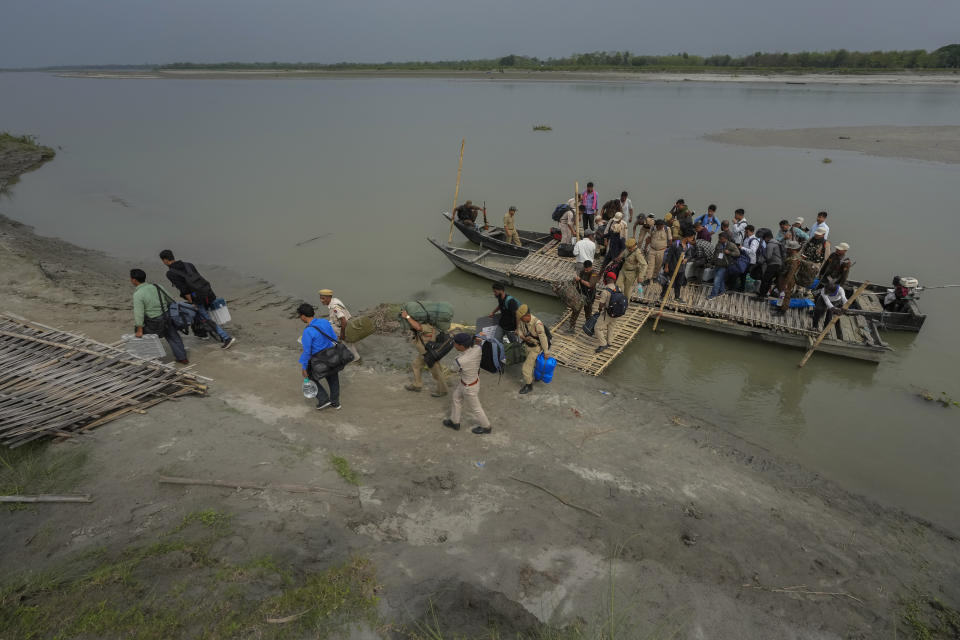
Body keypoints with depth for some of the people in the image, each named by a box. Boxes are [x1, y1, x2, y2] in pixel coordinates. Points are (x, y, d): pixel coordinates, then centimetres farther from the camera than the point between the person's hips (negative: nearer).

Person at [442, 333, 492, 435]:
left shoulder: (460, 361, -38)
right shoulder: (477, 348, -23)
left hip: (469, 388, -7)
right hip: (476, 379, 7)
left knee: (474, 408, 21)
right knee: (456, 400, 28)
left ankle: (486, 427, 47)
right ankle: (454, 422, 50)